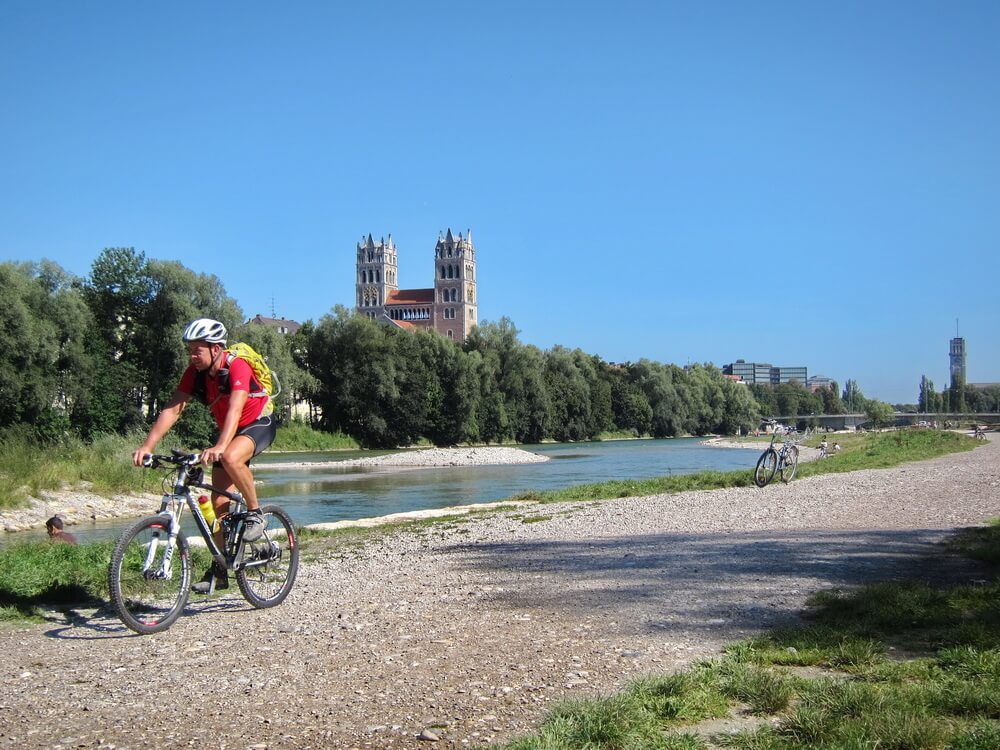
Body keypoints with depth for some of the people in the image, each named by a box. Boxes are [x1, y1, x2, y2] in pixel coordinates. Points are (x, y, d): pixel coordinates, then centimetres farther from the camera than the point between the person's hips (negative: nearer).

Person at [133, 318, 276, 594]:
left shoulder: (237, 367, -29)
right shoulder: (196, 372, -11)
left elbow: (235, 410, -42)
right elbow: (173, 408, -16)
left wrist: (218, 447, -57)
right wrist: (147, 446, -28)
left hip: (258, 425, -6)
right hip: (228, 430, 7)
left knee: (230, 458, -38)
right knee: (219, 501, 0)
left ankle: (255, 512, -14)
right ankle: (220, 570, 10)